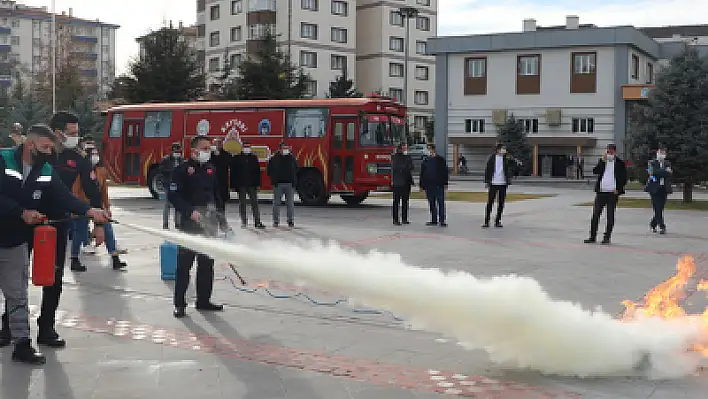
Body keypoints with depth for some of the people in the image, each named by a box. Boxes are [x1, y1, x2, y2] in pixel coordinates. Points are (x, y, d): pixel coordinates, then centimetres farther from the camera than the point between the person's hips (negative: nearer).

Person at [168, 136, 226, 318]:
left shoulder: (210, 169, 14)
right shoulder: (183, 169, -7)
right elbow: (173, 195, -13)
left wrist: (222, 219, 16)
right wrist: (190, 211, -22)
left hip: (209, 223, 7)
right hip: (190, 223, -6)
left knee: (207, 263, 11)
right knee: (184, 263, -4)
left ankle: (204, 300, 20)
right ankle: (179, 303, 3)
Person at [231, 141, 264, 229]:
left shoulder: (254, 158, 6)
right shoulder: (237, 158, 0)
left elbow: (258, 171, 7)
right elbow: (233, 172, 0)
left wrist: (257, 183, 1)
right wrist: (234, 184, -6)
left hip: (252, 184, 1)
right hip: (241, 185, -1)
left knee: (254, 203, -1)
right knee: (242, 203, 6)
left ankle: (257, 222, -1)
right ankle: (243, 221, 14)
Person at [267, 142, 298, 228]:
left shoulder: (292, 158, 8)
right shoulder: (274, 159, 2)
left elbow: (296, 170, 14)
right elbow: (269, 170, 7)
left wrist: (294, 180, 5)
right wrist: (273, 179, -2)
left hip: (290, 184, 1)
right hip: (278, 184, -1)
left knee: (290, 203, 1)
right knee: (276, 203, 2)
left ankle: (291, 221, 6)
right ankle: (276, 221, 8)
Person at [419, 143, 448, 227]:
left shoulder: (441, 160, 2)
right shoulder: (426, 161, 11)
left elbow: (445, 172, 1)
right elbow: (422, 174, 14)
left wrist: (445, 183, -6)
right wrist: (422, 185, 9)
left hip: (439, 185, -4)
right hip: (429, 186, 4)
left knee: (441, 203, -6)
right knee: (432, 204, 8)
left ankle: (442, 221, -6)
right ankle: (433, 220, 15)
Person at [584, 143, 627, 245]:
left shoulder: (620, 163, 3)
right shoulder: (602, 161, 10)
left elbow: (624, 178, 3)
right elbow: (595, 171, -4)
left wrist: (618, 189, -7)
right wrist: (603, 160, -10)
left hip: (612, 193, -2)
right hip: (601, 191, 2)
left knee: (610, 216, 2)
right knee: (595, 215, 1)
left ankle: (607, 237, 8)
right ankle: (593, 237, 8)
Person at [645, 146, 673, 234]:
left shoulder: (667, 164, 14)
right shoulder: (652, 163, 4)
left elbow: (669, 174, -2)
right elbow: (653, 172, -16)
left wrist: (659, 173, -13)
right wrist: (665, 171, -13)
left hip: (664, 188, 3)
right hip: (654, 188, -3)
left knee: (660, 208, 5)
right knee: (657, 208, -8)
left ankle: (653, 224, 24)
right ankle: (662, 227, -7)